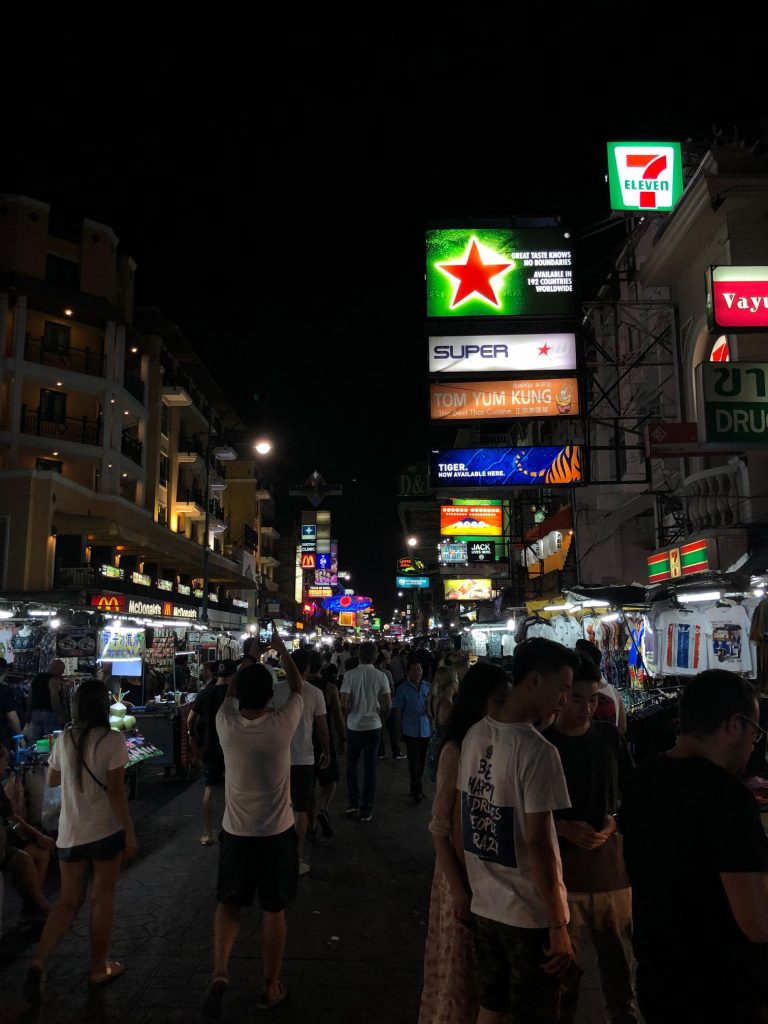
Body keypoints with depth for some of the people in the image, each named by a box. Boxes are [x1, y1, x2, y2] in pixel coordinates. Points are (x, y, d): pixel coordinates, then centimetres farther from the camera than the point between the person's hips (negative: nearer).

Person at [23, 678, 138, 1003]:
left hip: (70, 832, 4)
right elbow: (115, 791, -17)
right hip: (106, 830, -4)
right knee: (102, 898, 10)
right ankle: (99, 968, 22)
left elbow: (52, 780, 16)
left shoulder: (64, 739, 0)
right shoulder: (113, 740, -15)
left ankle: (38, 962, -1)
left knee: (68, 900, 15)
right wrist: (130, 833, -10)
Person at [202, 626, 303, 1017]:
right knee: (274, 910, 13)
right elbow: (298, 686, 0)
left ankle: (219, 974, 6)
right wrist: (282, 648, 11)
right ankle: (271, 987, 24)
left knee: (229, 903, 19)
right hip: (277, 833, -1)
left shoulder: (226, 723, -12)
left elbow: (230, 688, 9)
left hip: (236, 832, 2)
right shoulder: (282, 724, -18)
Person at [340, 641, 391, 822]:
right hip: (373, 727, 1)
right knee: (370, 767, 9)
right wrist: (380, 719, 10)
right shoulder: (381, 676, -7)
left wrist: (349, 717, 6)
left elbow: (343, 704, -14)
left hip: (354, 726, 0)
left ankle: (352, 803, 24)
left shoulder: (350, 674, -11)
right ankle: (366, 810, 15)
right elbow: (388, 705, -7)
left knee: (352, 764, 20)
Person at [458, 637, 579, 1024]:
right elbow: (537, 843, -22)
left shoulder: (475, 734, -1)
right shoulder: (537, 750, -23)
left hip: (484, 904, 7)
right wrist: (559, 927, -14)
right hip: (530, 914, -6)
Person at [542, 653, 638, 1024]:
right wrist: (565, 828, -16)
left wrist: (615, 821, -5)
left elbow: (632, 791, 13)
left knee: (618, 953, 14)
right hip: (562, 868, -2)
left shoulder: (610, 737, 2)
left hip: (610, 864, 3)